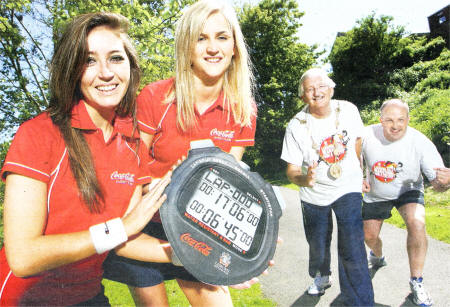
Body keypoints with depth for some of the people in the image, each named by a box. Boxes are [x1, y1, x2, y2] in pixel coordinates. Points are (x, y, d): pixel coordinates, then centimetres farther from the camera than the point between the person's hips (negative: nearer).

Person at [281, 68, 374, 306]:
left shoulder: (348, 110, -12)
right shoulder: (296, 126, -20)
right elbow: (291, 169, -18)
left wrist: (359, 172, 16)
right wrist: (304, 179, -40)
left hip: (348, 189, 0)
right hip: (314, 195, 0)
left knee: (352, 250, -12)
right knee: (318, 246, 19)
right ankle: (321, 277, 50)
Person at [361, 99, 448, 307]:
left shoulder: (421, 142, -27)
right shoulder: (368, 135, -24)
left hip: (408, 191, -2)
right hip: (376, 194, 2)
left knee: (416, 224, -29)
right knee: (369, 236, 7)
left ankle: (416, 282, -10)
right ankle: (377, 258, 46)